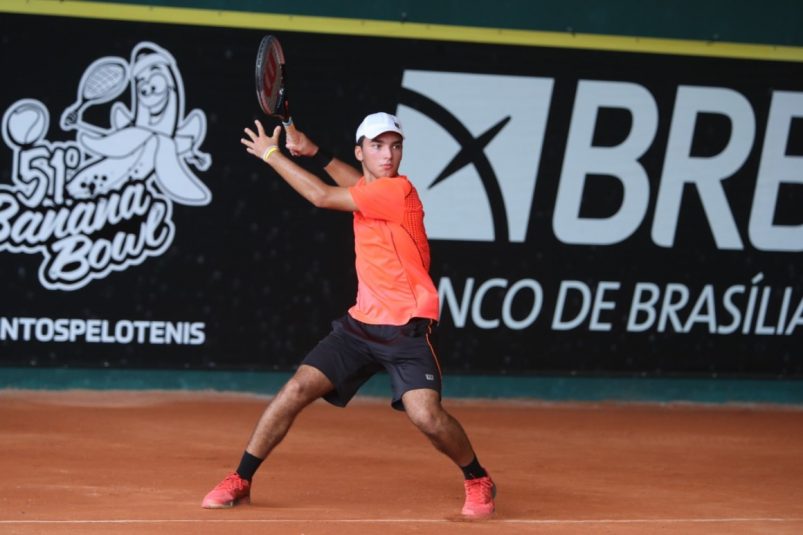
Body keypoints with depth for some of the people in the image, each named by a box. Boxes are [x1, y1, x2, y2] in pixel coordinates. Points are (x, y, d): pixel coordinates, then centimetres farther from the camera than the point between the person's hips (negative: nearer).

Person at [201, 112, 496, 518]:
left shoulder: (398, 191, -15)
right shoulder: (369, 191, 9)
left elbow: (323, 196, -18)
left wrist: (272, 154, -9)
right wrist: (314, 153, 23)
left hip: (407, 329, -7)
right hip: (361, 323, 7)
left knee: (426, 415, -23)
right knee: (297, 389, -6)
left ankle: (478, 482, 5)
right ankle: (239, 482, 3)